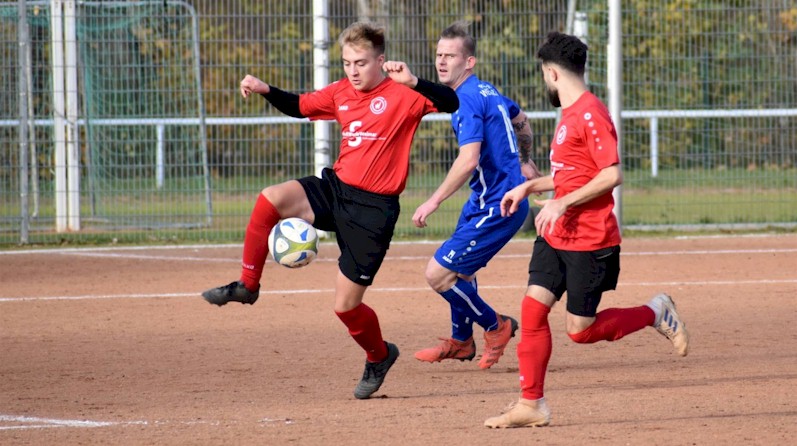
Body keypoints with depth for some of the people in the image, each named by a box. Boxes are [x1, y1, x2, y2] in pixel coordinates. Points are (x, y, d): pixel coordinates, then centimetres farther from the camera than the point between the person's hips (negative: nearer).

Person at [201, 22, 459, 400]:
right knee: (271, 199, -24)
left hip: (373, 210, -6)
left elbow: (451, 103, -26)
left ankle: (379, 356, 32)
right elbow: (300, 106, 22)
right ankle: (247, 285, -8)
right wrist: (265, 90, 4)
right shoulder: (341, 93, 7)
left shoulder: (402, 95, -12)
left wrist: (413, 82, -41)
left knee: (345, 305, -1)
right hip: (335, 188, 6)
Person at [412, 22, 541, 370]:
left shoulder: (468, 101, -20)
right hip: (483, 200, 10)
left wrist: (433, 202, -28)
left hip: (496, 207, -10)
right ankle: (461, 341, 42)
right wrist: (524, 161, 44)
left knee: (438, 274, -10)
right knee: (460, 268, 25)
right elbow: (521, 121, 29)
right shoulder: (487, 91, 10)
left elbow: (468, 161, -31)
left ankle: (495, 326, 9)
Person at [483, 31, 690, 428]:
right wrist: (530, 186, 18)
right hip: (556, 236, 9)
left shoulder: (590, 114, -16)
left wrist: (562, 202, -25)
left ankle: (656, 313, 18)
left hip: (589, 240, -9)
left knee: (581, 330, -2)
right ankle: (530, 405, 1)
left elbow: (612, 175, -23)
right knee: (533, 308, -2)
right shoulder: (569, 114, 14)